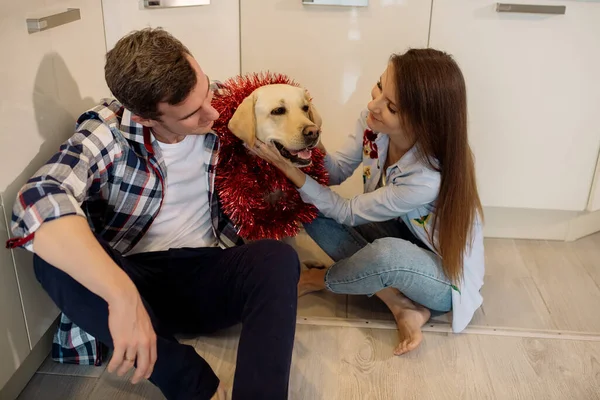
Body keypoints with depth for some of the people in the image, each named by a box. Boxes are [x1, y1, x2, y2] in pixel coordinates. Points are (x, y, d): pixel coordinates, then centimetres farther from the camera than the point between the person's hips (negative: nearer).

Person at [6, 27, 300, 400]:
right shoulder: (109, 131, -15)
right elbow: (39, 203, -34)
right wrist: (123, 295, -46)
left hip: (208, 275, 2)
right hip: (134, 278, -1)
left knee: (278, 257, -27)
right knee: (57, 261, -30)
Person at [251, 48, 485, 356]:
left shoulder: (430, 177, -37)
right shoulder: (373, 122, -20)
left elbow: (348, 213, -25)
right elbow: (338, 171, -8)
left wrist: (288, 168, -28)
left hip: (447, 276, -6)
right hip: (401, 240, 7)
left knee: (386, 253, -41)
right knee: (311, 208, -12)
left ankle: (320, 280, -3)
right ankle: (403, 306, -11)